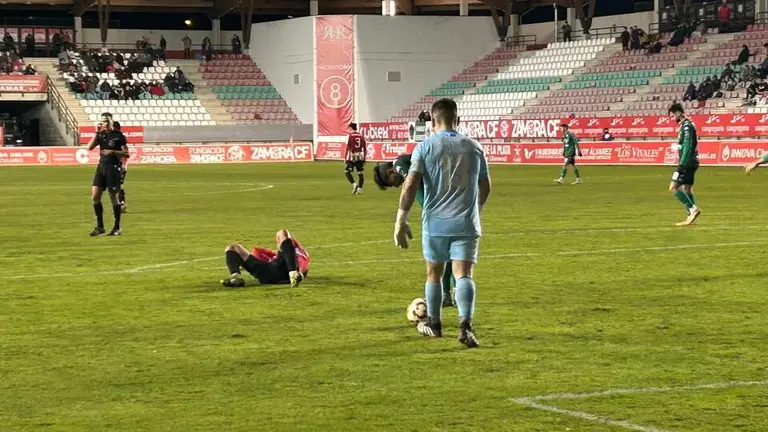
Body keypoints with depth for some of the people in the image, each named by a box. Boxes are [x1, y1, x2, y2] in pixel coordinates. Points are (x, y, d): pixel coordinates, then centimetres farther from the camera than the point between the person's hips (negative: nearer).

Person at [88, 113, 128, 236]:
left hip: (113, 167, -5)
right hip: (101, 166, 5)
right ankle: (100, 227, 8)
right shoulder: (101, 134, 10)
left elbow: (127, 154, -6)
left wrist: (113, 152, -19)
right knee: (95, 196, -1)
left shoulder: (118, 135, -4)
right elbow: (90, 147, -3)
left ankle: (117, 228, 7)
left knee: (113, 197, -3)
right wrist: (96, 132, -8)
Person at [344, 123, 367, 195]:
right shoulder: (361, 136, 9)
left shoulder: (350, 136, -6)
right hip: (360, 157, 5)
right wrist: (364, 158, 19)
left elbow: (347, 147, -10)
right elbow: (365, 148, 11)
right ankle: (359, 189, 5)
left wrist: (345, 158, -5)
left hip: (352, 157, -5)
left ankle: (354, 184, -15)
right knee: (360, 173, 6)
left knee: (347, 171, 4)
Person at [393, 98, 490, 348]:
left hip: (435, 223, -1)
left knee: (434, 274, 17)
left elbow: (410, 185, -11)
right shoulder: (474, 147, 7)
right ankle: (465, 326, -25)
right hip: (466, 223, 1)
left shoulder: (425, 147, -2)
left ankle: (433, 324, 32)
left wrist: (401, 221, -8)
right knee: (463, 274, -6)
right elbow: (485, 187, 16)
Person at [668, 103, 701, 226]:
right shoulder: (687, 125, 16)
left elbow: (687, 146, -22)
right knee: (686, 189, 12)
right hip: (691, 162, 10)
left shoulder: (686, 126, -15)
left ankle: (693, 209, -14)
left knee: (673, 188, -11)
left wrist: (682, 164, -24)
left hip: (687, 163, -10)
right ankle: (691, 217, 11)